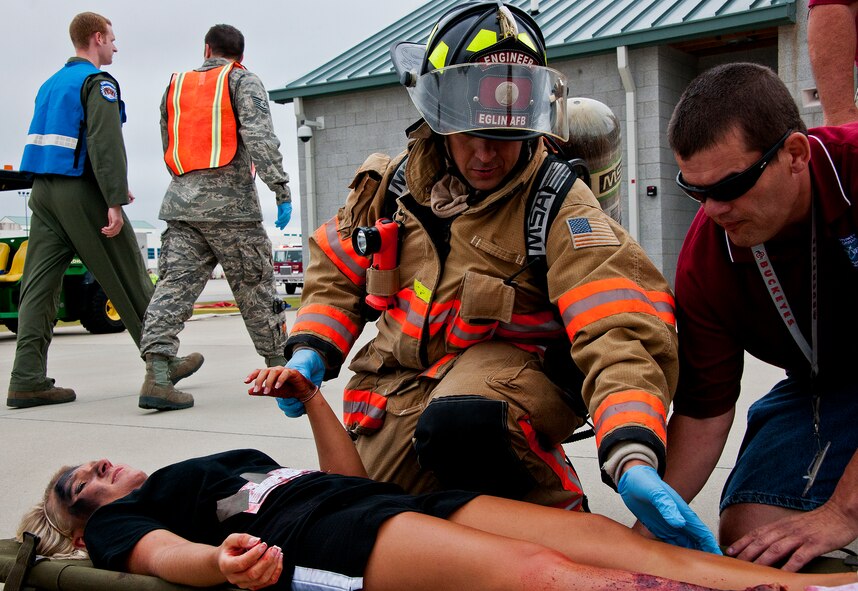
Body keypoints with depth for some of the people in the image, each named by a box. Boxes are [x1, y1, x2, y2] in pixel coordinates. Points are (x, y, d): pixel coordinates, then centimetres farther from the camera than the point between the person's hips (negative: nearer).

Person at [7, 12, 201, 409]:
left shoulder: (50, 85, 20)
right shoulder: (98, 82, -6)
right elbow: (106, 145, -17)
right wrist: (114, 201, -20)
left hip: (43, 190, 8)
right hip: (80, 192, -8)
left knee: (40, 284, 2)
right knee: (129, 281, 1)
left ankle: (28, 379, -3)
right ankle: (163, 363, 11)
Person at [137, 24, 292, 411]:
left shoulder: (175, 87, 19)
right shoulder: (243, 81, 4)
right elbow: (260, 137, -11)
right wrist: (281, 188, -15)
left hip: (180, 203, 4)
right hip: (231, 204, -4)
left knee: (174, 285, -2)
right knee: (256, 288, 7)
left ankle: (156, 375, -15)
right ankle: (279, 367, 19)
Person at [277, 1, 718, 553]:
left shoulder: (558, 207, -19)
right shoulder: (396, 184, -3)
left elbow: (620, 330, -31)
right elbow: (338, 273, 13)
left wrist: (634, 457, -47)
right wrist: (310, 352, -4)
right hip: (403, 378, 6)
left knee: (461, 424, -39)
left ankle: (552, 514, -9)